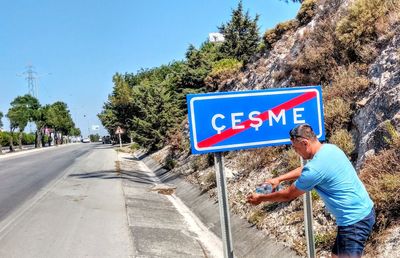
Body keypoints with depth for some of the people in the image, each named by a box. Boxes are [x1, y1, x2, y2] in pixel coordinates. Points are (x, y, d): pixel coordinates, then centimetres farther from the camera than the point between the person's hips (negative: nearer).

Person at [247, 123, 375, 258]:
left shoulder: (315, 168, -23)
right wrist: (278, 179, 21)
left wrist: (260, 198, 6)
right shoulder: (330, 148, 4)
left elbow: (288, 195, -8)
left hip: (355, 221, -9)